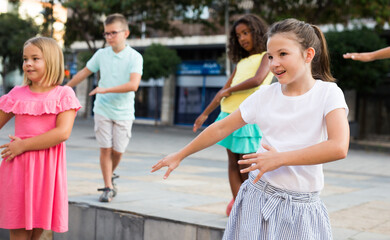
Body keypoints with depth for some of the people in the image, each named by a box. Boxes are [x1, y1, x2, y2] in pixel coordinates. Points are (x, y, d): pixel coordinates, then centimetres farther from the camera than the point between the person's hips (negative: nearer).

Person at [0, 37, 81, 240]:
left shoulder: (64, 95, -2)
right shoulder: (17, 94, 7)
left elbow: (63, 132, -14)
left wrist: (23, 145, -14)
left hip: (47, 168, -2)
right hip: (18, 167, 2)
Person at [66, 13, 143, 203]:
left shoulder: (135, 57, -10)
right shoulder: (101, 54, 0)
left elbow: (133, 85, -23)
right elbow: (84, 73, 15)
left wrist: (105, 89, -25)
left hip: (124, 112, -1)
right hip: (103, 110, 2)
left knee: (118, 150, 2)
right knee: (105, 149, -1)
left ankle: (110, 175, 32)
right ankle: (108, 187, 10)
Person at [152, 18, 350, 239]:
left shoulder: (327, 92, -8)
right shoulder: (265, 95, 2)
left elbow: (339, 148, -23)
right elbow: (221, 128, 11)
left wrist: (280, 158, -21)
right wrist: (179, 156, 15)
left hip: (301, 208, -2)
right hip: (259, 197, 2)